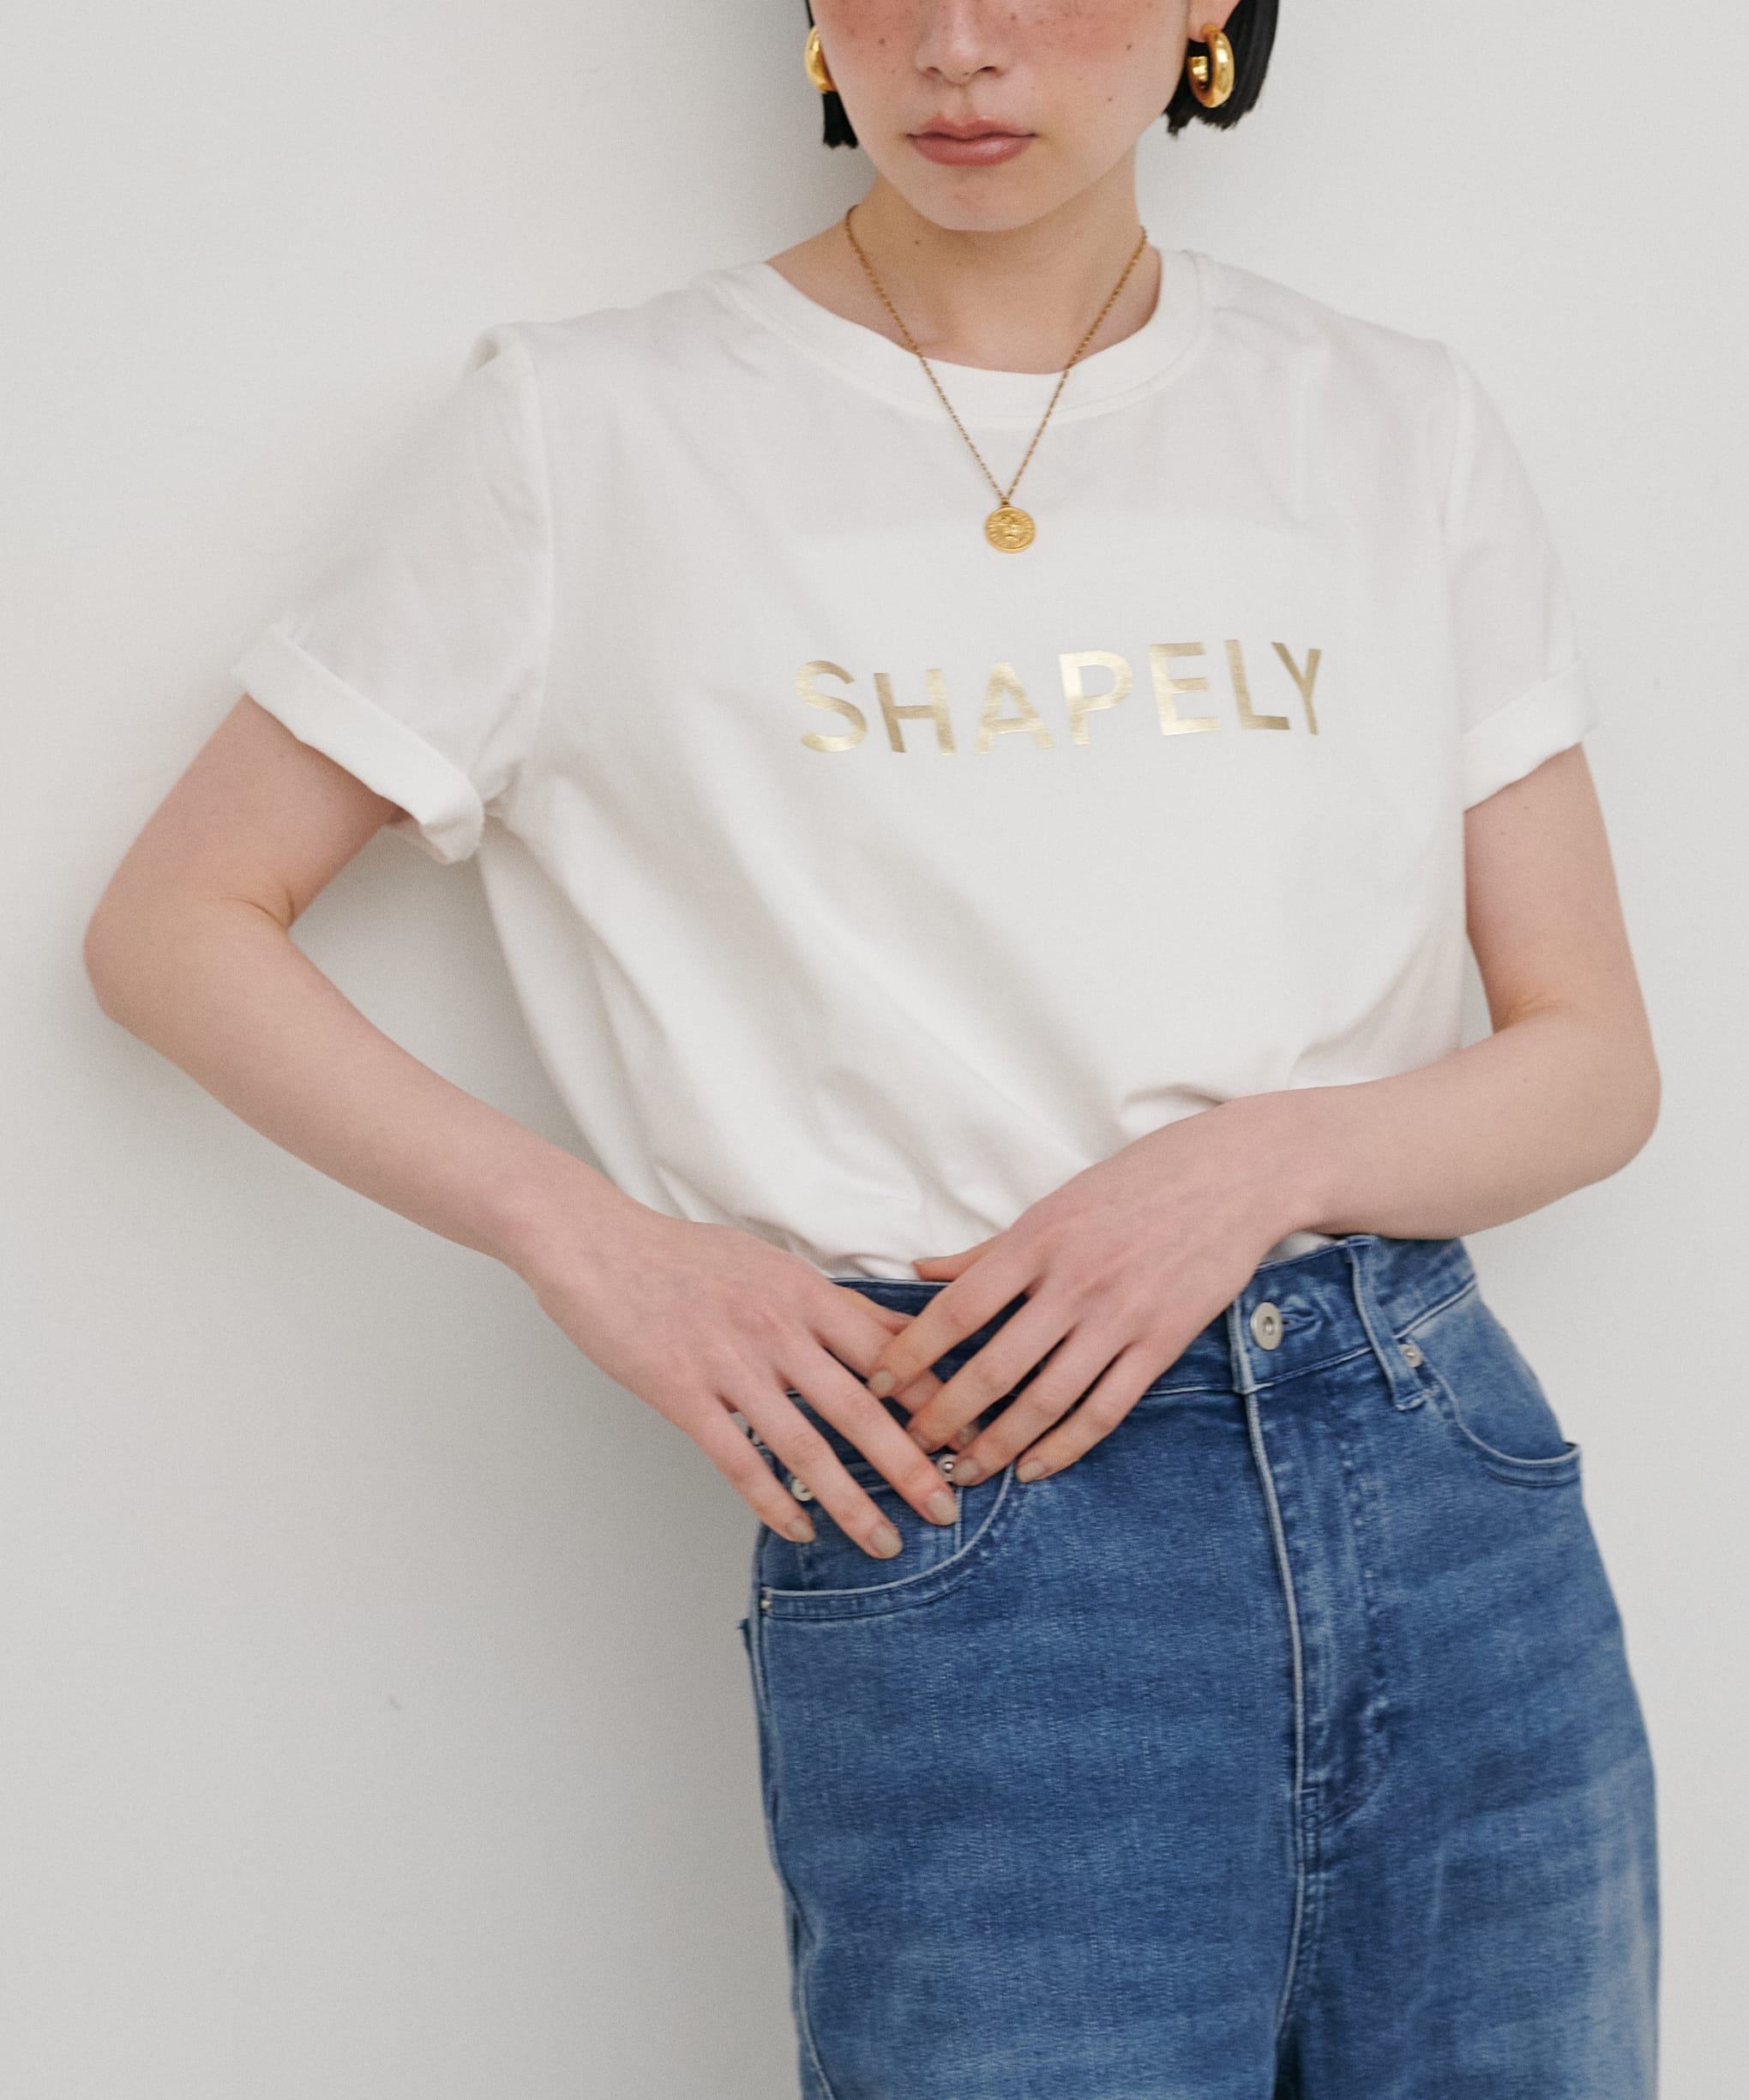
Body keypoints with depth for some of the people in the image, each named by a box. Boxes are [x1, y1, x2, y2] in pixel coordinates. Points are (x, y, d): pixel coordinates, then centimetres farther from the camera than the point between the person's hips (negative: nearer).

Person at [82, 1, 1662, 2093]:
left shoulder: (1399, 428, 8)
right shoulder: (593, 432, 0)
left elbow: (1596, 1060, 9)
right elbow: (173, 924, 4)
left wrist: (1265, 1159, -12)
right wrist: (586, 1240, -9)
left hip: (1459, 1497, 4)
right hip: (963, 1561, -3)